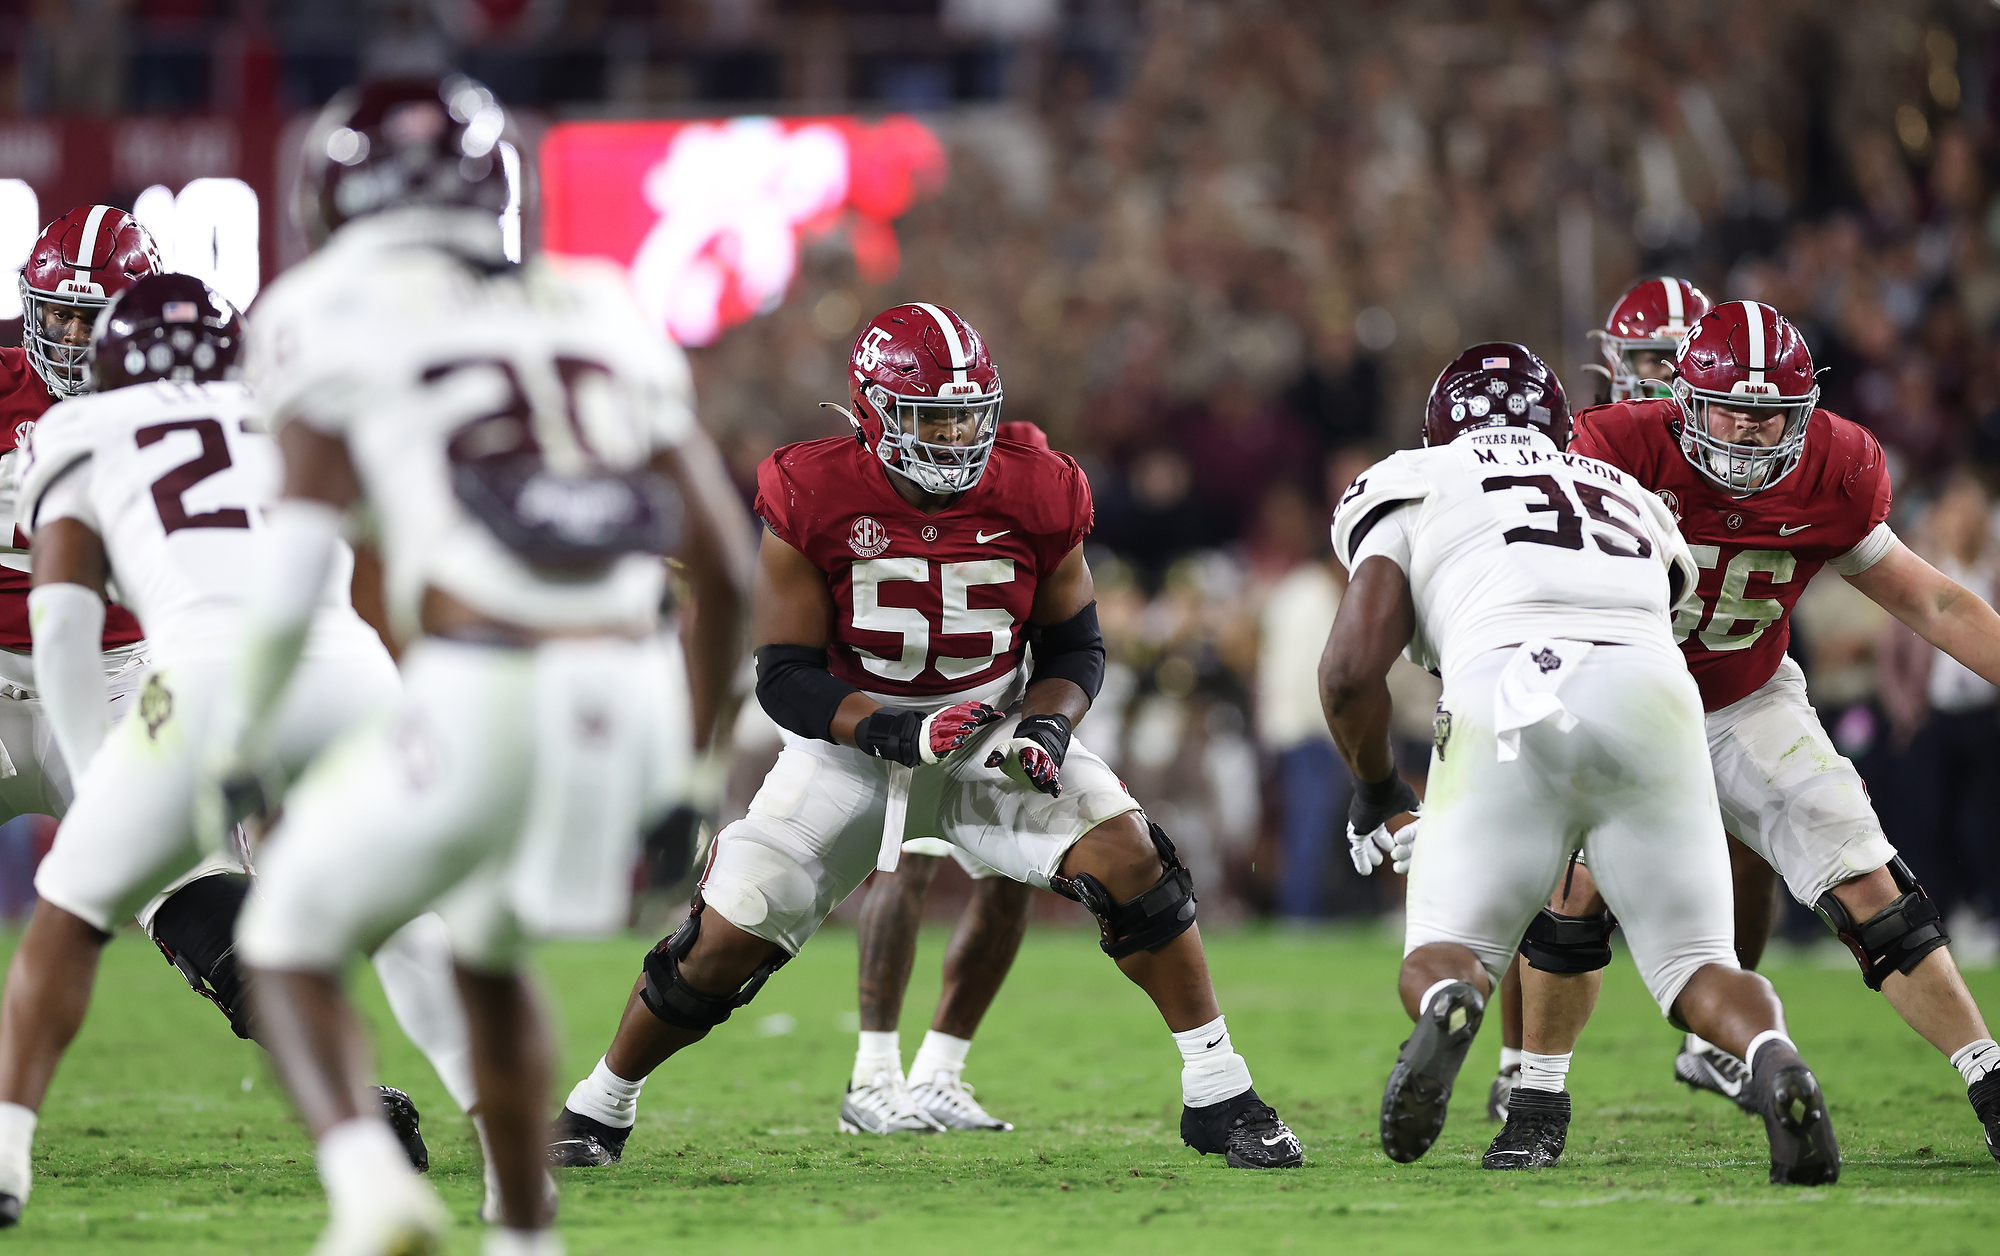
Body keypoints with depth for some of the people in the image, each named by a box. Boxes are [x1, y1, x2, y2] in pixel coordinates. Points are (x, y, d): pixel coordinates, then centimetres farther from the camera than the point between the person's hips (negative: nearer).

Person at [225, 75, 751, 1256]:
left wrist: (239, 739, 9)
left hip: (479, 700, -5)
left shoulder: (335, 311, 8)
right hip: (633, 699, 5)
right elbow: (724, 561, 19)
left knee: (291, 948, 16)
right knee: (489, 951, 32)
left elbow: (302, 545, -3)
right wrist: (688, 765, 27)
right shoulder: (595, 313, 22)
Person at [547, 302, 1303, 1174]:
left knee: (1128, 857, -21)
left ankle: (1217, 1097, -10)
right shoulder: (813, 503, -19)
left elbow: (1075, 649, 1)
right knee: (724, 940, -8)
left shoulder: (1036, 500, -12)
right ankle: (597, 1108, 18)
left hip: (994, 738, 1)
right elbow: (785, 678, -16)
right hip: (853, 739, -1)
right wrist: (898, 732, -30)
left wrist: (1045, 725, -21)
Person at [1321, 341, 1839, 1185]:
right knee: (1697, 968, 12)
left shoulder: (1415, 490, 22)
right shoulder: (1631, 499, 34)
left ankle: (1449, 1006, -24)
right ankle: (1773, 1058, -22)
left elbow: (1353, 669, 12)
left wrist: (1376, 789, 30)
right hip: (1653, 704, 2)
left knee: (1441, 957, 13)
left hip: (1505, 697, -2)